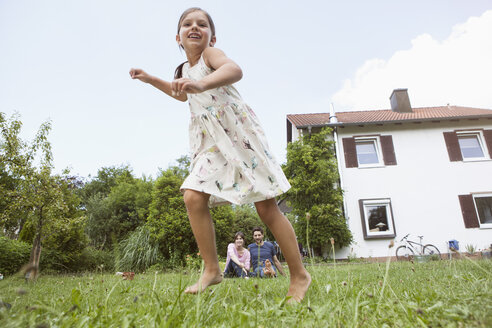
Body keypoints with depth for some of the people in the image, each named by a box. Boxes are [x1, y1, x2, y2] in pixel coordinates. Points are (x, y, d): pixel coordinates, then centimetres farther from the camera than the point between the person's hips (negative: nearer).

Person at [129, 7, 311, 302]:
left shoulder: (210, 53, -6)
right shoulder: (184, 70, 17)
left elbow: (235, 70, -30)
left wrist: (201, 84, -48)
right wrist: (151, 79, 34)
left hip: (238, 133, -7)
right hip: (211, 142, 7)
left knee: (266, 207, -6)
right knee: (193, 197, -12)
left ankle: (300, 275, 10)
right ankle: (212, 269, 3)